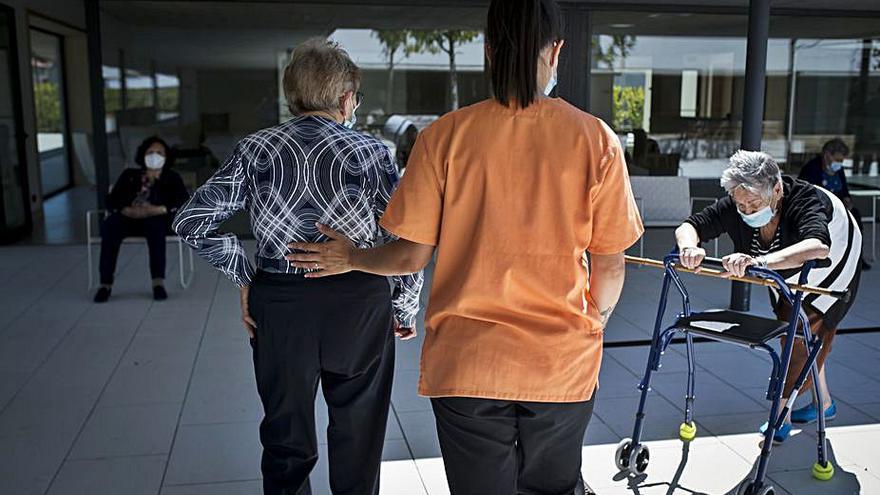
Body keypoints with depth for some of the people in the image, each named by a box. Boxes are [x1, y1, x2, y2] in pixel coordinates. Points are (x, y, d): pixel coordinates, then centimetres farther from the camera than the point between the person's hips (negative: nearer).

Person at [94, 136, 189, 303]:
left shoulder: (171, 178, 20)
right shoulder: (129, 175, 25)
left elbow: (184, 201, 1)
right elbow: (111, 201, 11)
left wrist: (158, 210, -17)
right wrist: (128, 210, -12)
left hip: (157, 220, -2)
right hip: (128, 218, 2)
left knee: (155, 224, -39)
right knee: (109, 225, -32)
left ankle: (158, 282, -41)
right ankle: (105, 283, -33)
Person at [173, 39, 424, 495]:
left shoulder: (256, 149, 0)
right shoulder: (370, 152, -5)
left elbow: (191, 221, -3)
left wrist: (244, 275, 5)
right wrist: (404, 310, 6)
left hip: (278, 306, 2)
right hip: (359, 304, -1)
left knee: (286, 443, 17)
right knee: (357, 441, 16)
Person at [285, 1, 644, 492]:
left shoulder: (446, 135, -8)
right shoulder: (596, 138, -6)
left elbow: (410, 256, -5)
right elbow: (610, 265, -2)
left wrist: (350, 257, 16)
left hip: (467, 365, 0)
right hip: (563, 363, 1)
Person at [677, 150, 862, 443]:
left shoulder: (806, 201, -45)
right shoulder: (734, 207, -32)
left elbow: (818, 247, -64)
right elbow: (688, 227, -33)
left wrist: (759, 261, -78)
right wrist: (690, 248, -58)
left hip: (832, 265, -6)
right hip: (787, 276, 6)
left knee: (800, 333, -12)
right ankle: (823, 402, 37)